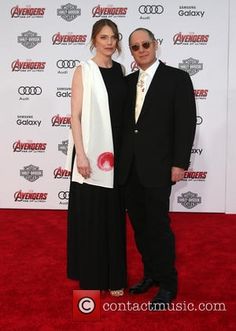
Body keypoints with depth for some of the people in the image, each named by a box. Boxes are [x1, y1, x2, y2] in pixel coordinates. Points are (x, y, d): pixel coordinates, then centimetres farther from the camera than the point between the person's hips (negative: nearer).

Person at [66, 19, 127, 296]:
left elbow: (123, 111, 13)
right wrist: (81, 154, -16)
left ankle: (113, 276, 24)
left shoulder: (120, 70, 11)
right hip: (92, 151, -5)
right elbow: (75, 115, -8)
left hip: (117, 151, 5)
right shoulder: (84, 71, -3)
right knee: (89, 215, 3)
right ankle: (90, 276, 19)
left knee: (114, 215, 11)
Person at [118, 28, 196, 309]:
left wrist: (179, 163, -13)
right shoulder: (128, 82, 14)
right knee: (139, 225, 13)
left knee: (158, 225, 0)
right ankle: (150, 274, 30)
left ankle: (168, 284, 18)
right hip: (130, 167, 5)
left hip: (157, 167, -5)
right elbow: (123, 122, 14)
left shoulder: (177, 78, -2)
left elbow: (186, 123, -7)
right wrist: (119, 158, 7)